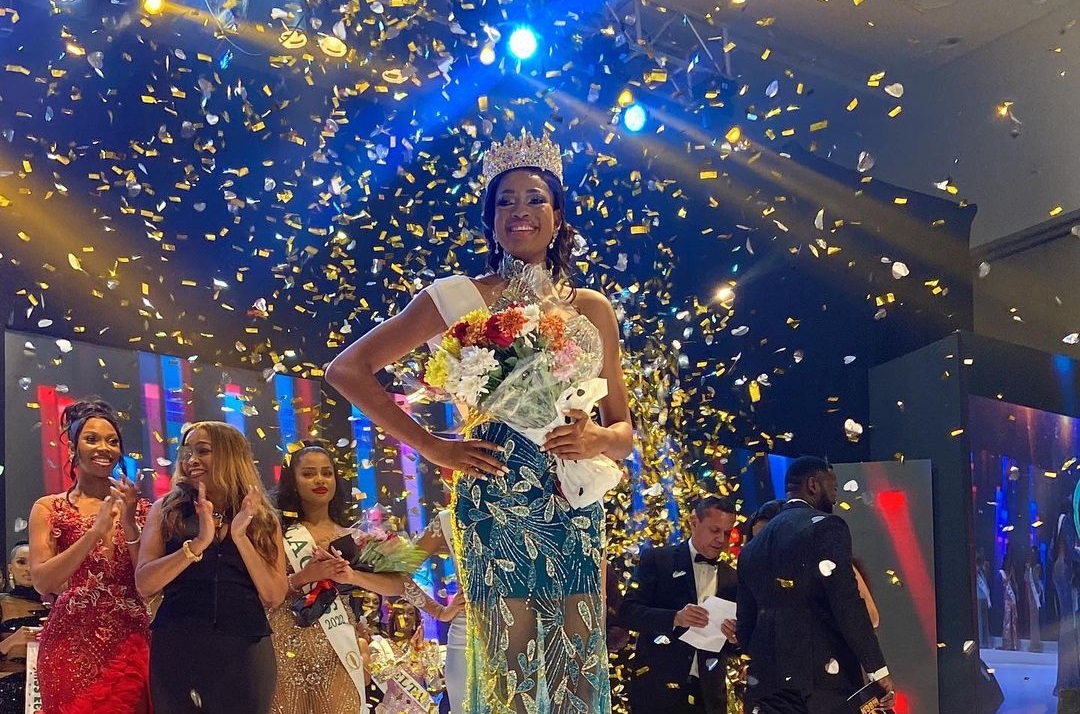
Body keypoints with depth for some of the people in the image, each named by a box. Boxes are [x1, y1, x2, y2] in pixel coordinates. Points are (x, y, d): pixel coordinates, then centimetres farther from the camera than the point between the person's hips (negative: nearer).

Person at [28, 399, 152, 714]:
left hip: (130, 642, 1)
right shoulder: (48, 509, 5)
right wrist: (95, 532, -17)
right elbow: (42, 581, -8)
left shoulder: (138, 508, 9)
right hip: (70, 644, -1)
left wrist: (128, 522, -11)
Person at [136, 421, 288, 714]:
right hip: (178, 648, 0)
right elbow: (144, 584, -5)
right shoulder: (167, 509, 5)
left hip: (245, 650, 1)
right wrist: (198, 543, -16)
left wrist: (240, 537, -10)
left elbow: (274, 596, -1)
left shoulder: (262, 519, 7)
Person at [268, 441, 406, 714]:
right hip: (289, 646, -2)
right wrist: (304, 577, -19)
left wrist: (352, 576, -13)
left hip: (337, 649, 2)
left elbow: (397, 586, 1)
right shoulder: (278, 532, 2)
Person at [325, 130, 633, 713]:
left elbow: (624, 431, 17)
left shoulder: (592, 309, 13)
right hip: (496, 502, -3)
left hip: (575, 511, 4)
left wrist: (598, 438, -8)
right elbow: (347, 369, -1)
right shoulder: (461, 297, 2)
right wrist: (430, 446, -6)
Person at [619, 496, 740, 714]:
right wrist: (675, 618, -25)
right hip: (657, 688, -4)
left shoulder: (732, 578, 11)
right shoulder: (656, 559, -1)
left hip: (708, 693, 4)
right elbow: (627, 611, -10)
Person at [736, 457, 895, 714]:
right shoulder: (825, 526, -4)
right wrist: (878, 669, -11)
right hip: (824, 675, -6)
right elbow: (848, 606, -13)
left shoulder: (752, 548, 18)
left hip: (765, 680, 6)